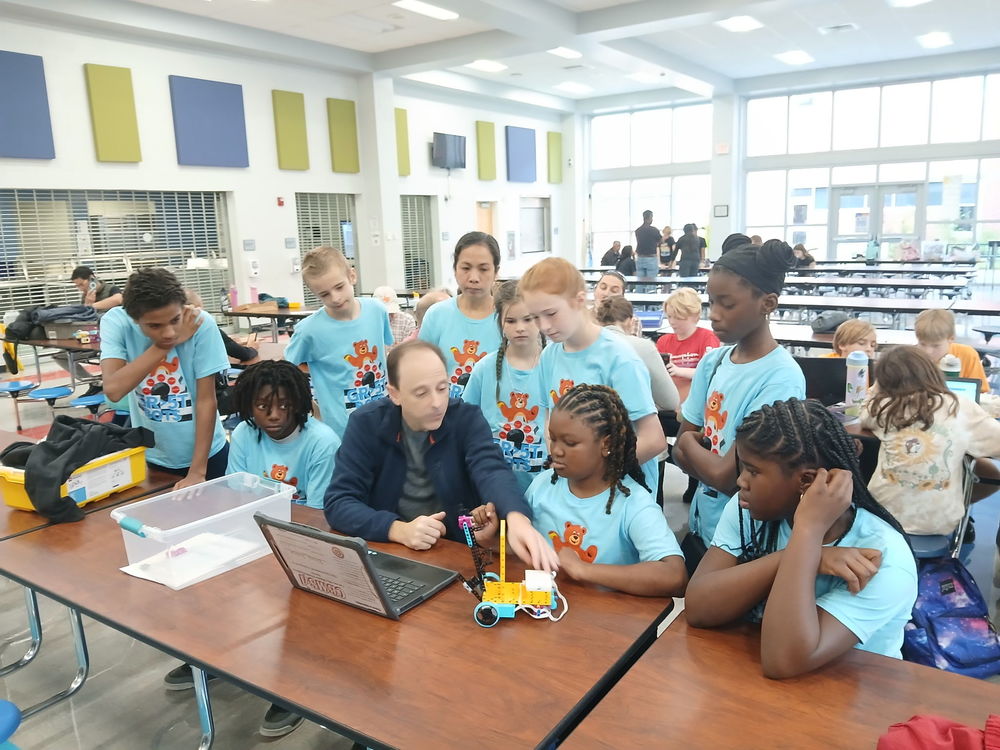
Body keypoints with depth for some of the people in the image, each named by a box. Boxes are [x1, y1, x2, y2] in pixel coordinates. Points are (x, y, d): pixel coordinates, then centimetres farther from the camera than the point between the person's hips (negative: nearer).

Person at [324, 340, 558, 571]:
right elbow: (338, 502, -12)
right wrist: (399, 529, -27)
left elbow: (492, 471, -24)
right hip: (386, 549, 0)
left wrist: (517, 519, -44)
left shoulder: (467, 419, -8)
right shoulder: (367, 423, -9)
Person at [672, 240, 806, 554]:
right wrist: (706, 455, -18)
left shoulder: (781, 379, -22)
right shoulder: (712, 361, -1)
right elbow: (680, 452, 1)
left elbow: (725, 476, -24)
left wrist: (691, 442, -7)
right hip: (701, 528, 6)